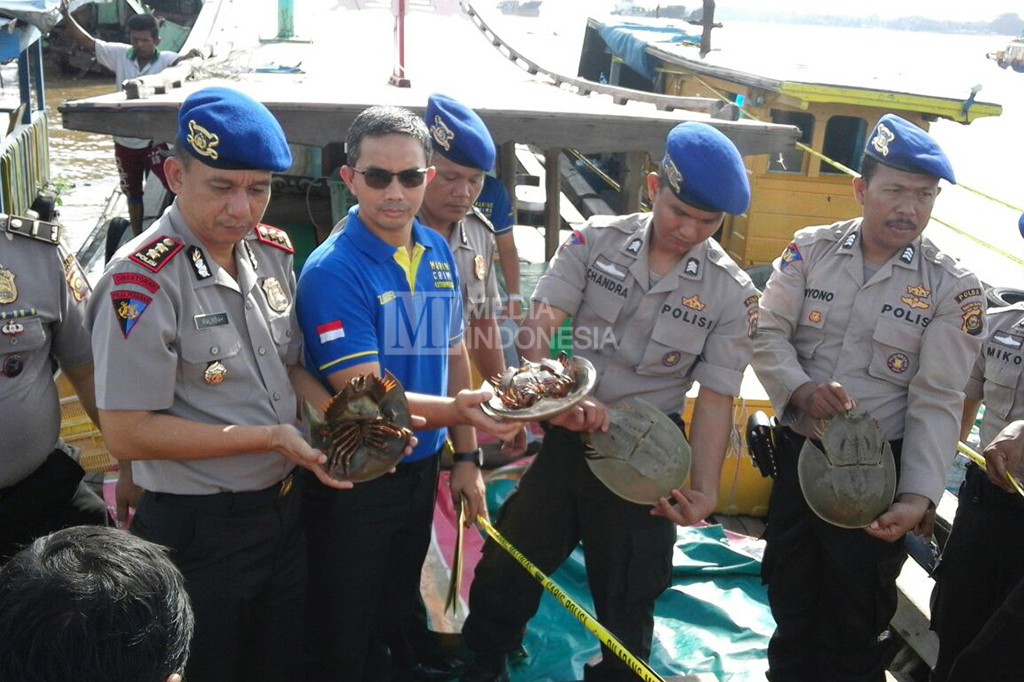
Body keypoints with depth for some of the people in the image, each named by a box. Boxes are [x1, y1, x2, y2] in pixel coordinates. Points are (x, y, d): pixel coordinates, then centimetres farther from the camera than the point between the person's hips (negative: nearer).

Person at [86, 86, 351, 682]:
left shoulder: (273, 252, 1)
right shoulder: (144, 281, -22)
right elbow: (127, 434, -21)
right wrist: (271, 437, -22)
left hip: (285, 509, 7)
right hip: (199, 530, -6)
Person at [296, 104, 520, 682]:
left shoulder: (440, 253, 0)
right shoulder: (333, 270, -21)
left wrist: (467, 456, 7)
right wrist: (457, 410, -41)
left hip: (421, 469, 6)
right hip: (353, 480, -6)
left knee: (399, 613, 26)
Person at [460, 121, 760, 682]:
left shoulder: (732, 293, -7)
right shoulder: (596, 241, -6)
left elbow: (715, 398, -6)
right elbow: (536, 330, -11)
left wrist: (704, 489, -17)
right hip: (568, 435, 1)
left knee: (628, 598, 15)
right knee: (503, 570, 12)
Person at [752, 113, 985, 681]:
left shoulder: (952, 288, -9)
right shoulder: (810, 250, -3)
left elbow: (936, 401, -13)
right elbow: (768, 333, -6)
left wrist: (917, 497, -23)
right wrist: (800, 389, -25)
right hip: (796, 455, 2)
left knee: (855, 616, 13)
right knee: (789, 595, 19)